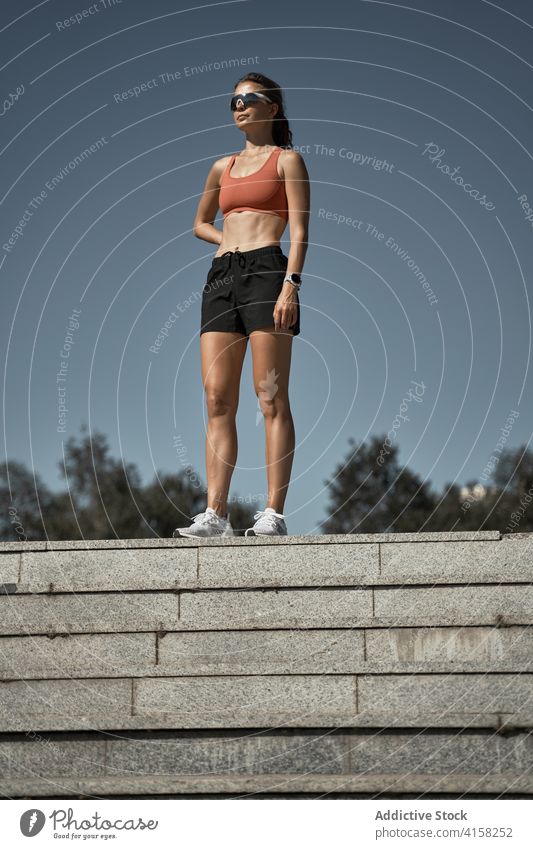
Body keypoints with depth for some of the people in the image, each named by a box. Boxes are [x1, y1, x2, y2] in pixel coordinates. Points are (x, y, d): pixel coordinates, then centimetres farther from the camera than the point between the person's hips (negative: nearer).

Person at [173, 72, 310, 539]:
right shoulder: (223, 167, 22)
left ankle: (274, 513, -12)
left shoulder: (286, 159, 7)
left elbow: (300, 230, -2)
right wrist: (231, 240, 14)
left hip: (265, 271, -6)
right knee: (218, 398, -3)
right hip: (221, 276, 6)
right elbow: (200, 222, 35)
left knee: (271, 397, -9)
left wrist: (291, 283, -16)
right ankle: (215, 513, -5)